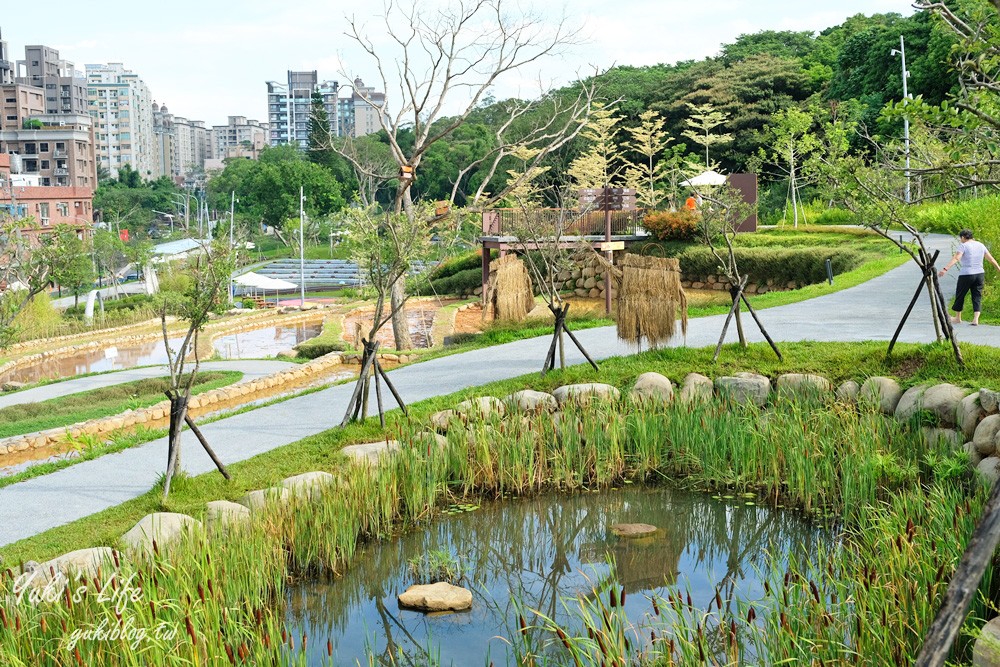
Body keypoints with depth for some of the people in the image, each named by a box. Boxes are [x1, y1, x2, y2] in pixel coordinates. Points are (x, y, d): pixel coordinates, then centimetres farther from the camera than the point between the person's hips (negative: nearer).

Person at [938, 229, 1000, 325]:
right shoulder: (980, 245, 11)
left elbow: (956, 258, -22)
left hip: (966, 275, -5)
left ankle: (958, 318, 24)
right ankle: (976, 319, -5)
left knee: (960, 296, 12)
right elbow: (991, 259, 17)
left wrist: (945, 269, -31)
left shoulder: (964, 246, -8)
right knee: (977, 297, 7)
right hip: (980, 274, 5)